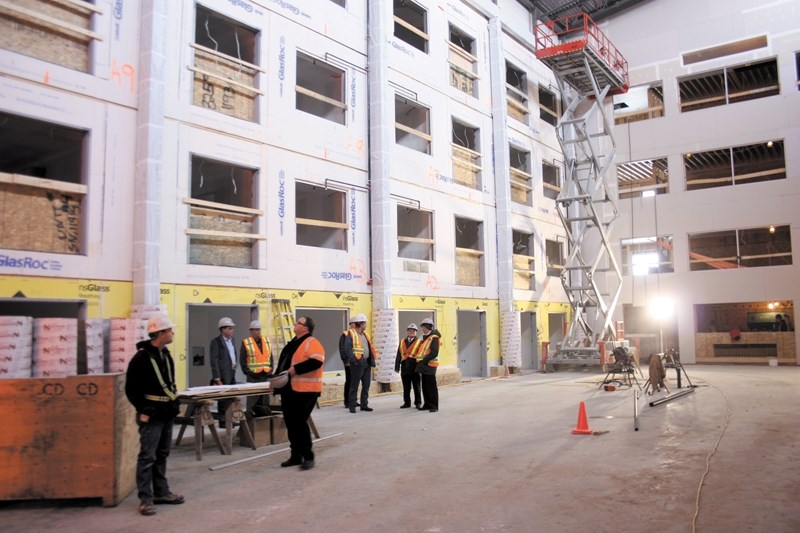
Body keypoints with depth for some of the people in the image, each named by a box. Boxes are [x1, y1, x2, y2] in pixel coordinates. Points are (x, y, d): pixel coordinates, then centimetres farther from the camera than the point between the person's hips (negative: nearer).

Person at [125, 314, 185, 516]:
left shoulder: (165, 354, 11)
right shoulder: (141, 357, -15)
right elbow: (131, 389, -14)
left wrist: (174, 401, 12)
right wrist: (142, 410, -16)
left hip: (167, 413, 8)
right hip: (151, 415, -8)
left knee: (162, 455, 15)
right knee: (147, 457, -4)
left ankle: (161, 492, 24)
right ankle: (145, 498, 3)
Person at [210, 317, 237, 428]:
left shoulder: (232, 340, 13)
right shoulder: (216, 342, -10)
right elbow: (214, 360, -14)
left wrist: (234, 370, 12)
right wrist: (217, 378, -18)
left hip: (232, 374, 7)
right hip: (223, 375, -7)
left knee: (231, 397, 9)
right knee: (223, 397, -1)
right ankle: (222, 421, 7)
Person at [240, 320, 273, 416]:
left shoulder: (267, 341, 12)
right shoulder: (246, 343, -2)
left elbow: (270, 357, 14)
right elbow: (242, 360, -4)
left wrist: (270, 370, 4)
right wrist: (248, 372, -12)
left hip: (265, 375, 5)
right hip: (253, 375, -5)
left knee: (265, 395, 7)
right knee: (253, 396, -5)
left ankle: (265, 414, 14)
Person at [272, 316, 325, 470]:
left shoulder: (311, 343, -11)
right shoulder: (293, 343, 18)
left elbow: (316, 362, -25)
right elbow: (284, 363, 26)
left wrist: (296, 369, -23)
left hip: (304, 391, -9)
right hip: (289, 390, 9)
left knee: (300, 423, -8)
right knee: (291, 424, 11)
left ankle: (308, 456, 2)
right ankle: (296, 455, 20)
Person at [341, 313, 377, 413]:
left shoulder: (364, 334, 16)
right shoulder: (351, 334, -8)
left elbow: (370, 348, 16)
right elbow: (347, 349, -17)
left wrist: (372, 360, 7)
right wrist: (354, 360, -25)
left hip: (367, 362, 8)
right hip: (358, 363, -8)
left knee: (366, 385, 11)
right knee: (354, 385, -1)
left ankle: (364, 404, 20)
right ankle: (352, 406, 6)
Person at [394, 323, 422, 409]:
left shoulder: (419, 342, 1)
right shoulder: (402, 342, 12)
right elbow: (398, 355, 11)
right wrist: (397, 366, 6)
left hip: (415, 367, -3)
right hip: (405, 367, 3)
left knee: (416, 387, 6)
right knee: (406, 387, 9)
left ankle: (418, 402, 16)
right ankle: (407, 402, 18)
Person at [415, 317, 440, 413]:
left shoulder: (434, 338, -11)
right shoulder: (425, 338, 18)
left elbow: (434, 353, -20)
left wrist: (424, 361, -19)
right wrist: (421, 362, 9)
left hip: (429, 365, -9)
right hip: (424, 365, 9)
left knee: (431, 387, -4)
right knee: (425, 387, 12)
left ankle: (434, 406, 1)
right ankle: (427, 404, 19)